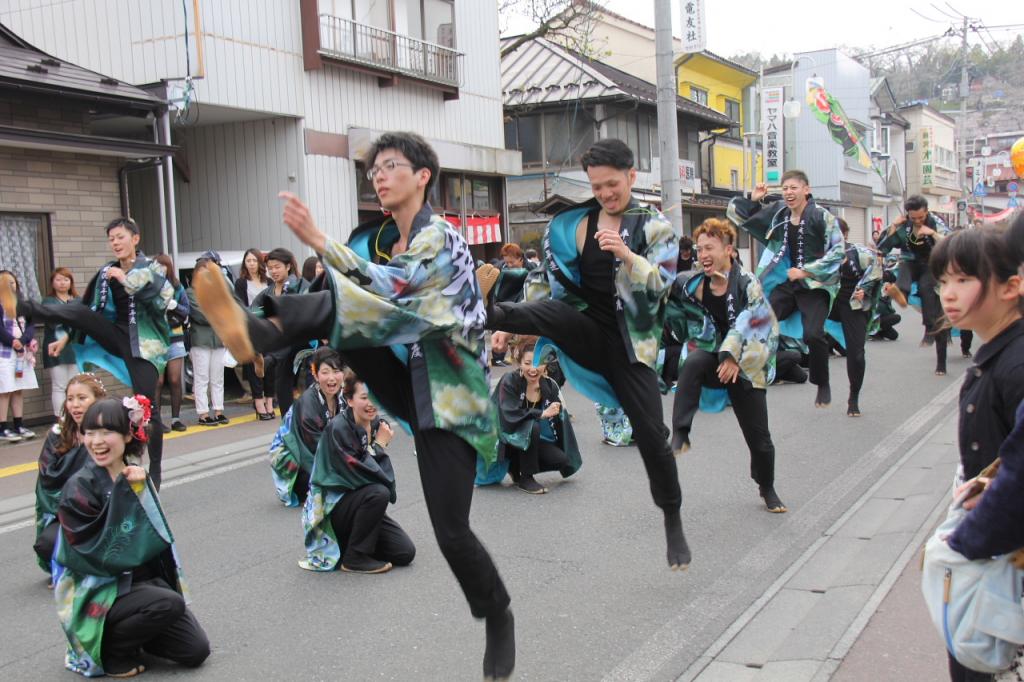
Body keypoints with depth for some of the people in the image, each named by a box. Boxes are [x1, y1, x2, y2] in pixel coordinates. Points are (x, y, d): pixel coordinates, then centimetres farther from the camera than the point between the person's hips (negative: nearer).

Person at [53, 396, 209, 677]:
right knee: (170, 605, -31)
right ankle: (110, 650, -6)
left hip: (145, 580, 6)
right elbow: (98, 556, -20)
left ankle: (131, 632, 18)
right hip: (99, 592, -6)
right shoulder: (78, 489, -15)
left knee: (196, 651, -4)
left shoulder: (137, 476, 2)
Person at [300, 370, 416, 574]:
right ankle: (355, 557, -14)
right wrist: (378, 446, -15)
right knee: (379, 493, -33)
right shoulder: (338, 428, -21)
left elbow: (385, 473, -1)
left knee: (406, 553, -4)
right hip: (331, 505, -7)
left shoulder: (378, 424, -1)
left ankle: (347, 540, 15)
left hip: (360, 503, 7)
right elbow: (355, 473, -24)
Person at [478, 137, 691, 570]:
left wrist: (626, 255, -29)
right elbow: (547, 274, 14)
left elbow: (660, 286, -13)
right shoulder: (574, 223, 6)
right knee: (550, 312, -33)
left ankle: (673, 523, 16)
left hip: (628, 343, -1)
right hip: (584, 330, 2)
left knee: (651, 433, -1)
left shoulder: (657, 228, -1)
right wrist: (527, 326, 9)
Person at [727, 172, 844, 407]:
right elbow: (740, 215, 16)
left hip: (815, 284, -5)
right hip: (787, 282, 5)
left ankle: (823, 385, 5)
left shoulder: (821, 216, -12)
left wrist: (805, 271, -16)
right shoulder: (777, 212, 4)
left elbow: (837, 252, -13)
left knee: (813, 334, -18)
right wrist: (753, 200, -2)